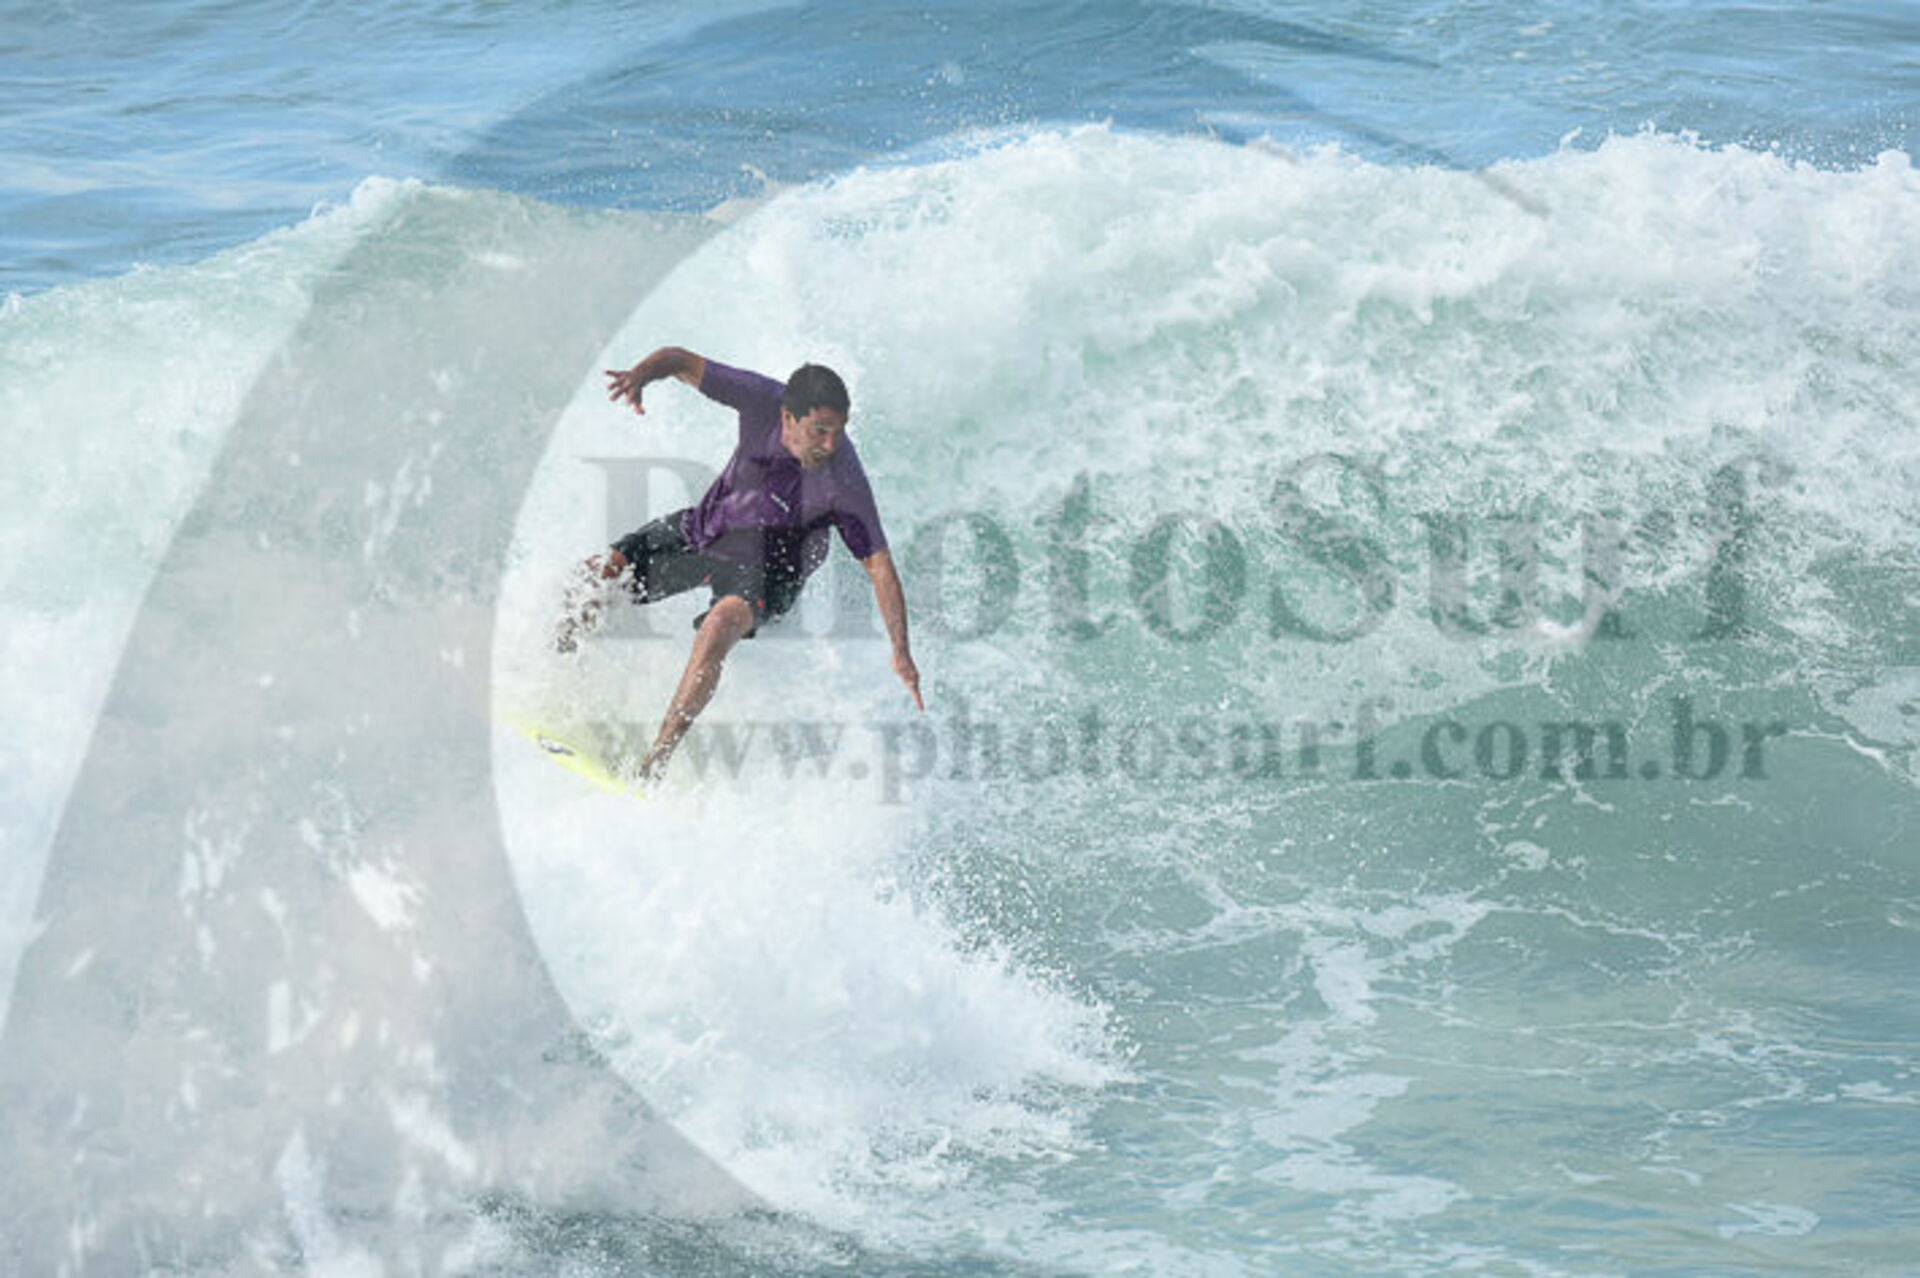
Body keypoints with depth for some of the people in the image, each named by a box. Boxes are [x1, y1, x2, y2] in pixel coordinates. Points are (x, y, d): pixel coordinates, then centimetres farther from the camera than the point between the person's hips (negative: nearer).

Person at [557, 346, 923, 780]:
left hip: (767, 557, -4)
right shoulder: (762, 400, -23)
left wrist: (901, 652, -31)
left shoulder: (845, 481, -30)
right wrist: (642, 374, -39)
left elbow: (880, 565, -24)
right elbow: (680, 360, -16)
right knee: (595, 576, -7)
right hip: (705, 528, 4)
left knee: (722, 622, -35)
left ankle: (653, 764, -30)